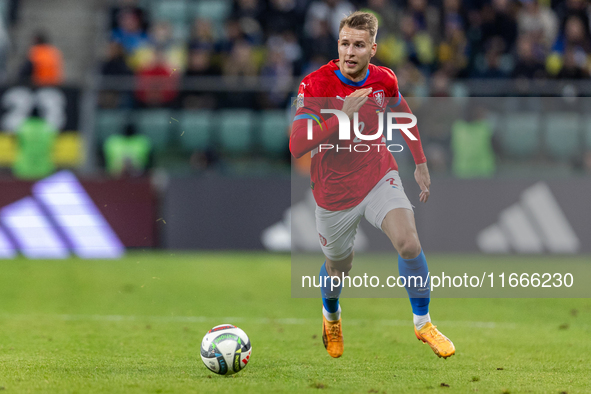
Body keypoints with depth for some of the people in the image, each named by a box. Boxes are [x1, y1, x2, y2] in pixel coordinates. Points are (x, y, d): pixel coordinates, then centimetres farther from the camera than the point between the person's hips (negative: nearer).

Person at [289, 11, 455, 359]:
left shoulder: (384, 80, -8)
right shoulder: (315, 85, -21)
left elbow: (404, 114, 16)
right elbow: (296, 146, -29)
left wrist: (421, 163, 15)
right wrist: (343, 117, -36)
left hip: (380, 177, 2)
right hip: (334, 193, -1)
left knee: (408, 242, -23)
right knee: (339, 267, 15)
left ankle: (423, 323, -4)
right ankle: (331, 316, 51)